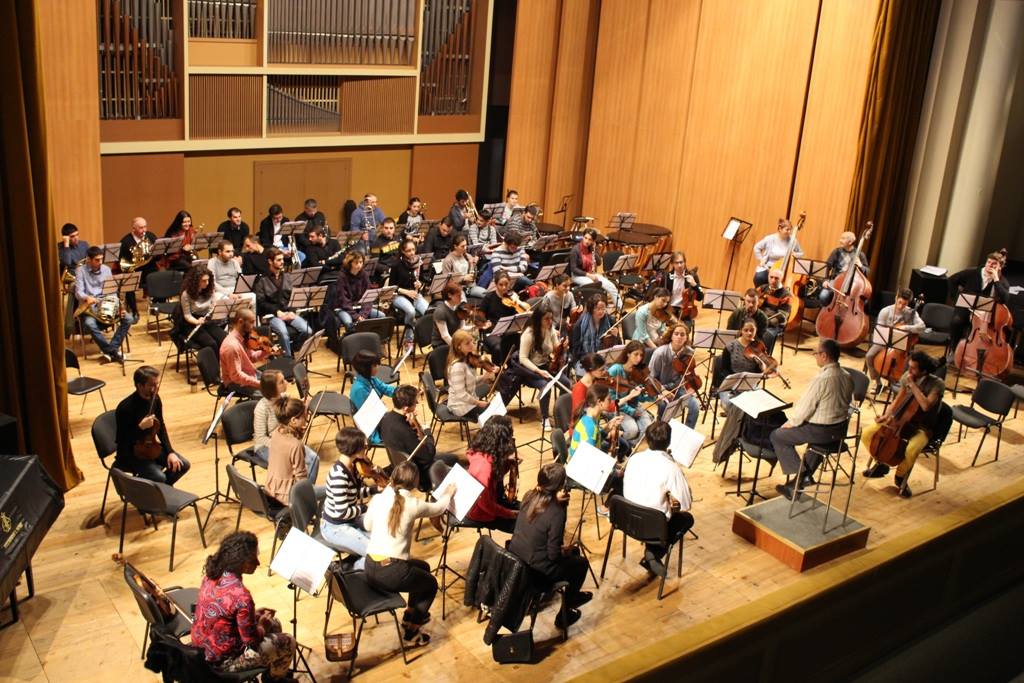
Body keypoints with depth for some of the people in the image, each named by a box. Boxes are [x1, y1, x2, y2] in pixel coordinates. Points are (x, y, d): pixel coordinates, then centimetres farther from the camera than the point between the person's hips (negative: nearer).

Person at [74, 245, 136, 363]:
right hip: (89, 307, -4)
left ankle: (109, 350, -19)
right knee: (89, 324, -37)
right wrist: (87, 298, -37)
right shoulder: (81, 270, -3)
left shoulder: (106, 269, 8)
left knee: (128, 318, -20)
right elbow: (78, 292, -12)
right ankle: (113, 351, -24)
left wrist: (118, 306, -11)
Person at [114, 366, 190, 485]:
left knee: (183, 465, -6)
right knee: (160, 477, -25)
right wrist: (141, 427, -37)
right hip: (129, 454, -7)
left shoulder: (155, 399, -5)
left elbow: (161, 427, 6)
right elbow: (122, 443, -24)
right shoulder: (125, 408, -27)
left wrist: (170, 452, -4)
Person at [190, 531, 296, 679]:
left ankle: (270, 672, 42)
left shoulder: (212, 573, -7)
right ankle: (275, 678, 35)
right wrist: (262, 626, -1)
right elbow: (252, 641, -20)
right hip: (221, 660, -8)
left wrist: (253, 614, 9)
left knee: (274, 624, 22)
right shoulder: (241, 596, -32)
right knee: (288, 643, 7)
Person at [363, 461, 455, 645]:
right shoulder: (413, 504, -9)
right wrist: (448, 493, 34)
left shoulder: (378, 499, 1)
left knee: (422, 567, 31)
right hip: (391, 574, -6)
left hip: (370, 568, 6)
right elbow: (439, 508, 12)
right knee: (431, 583, 24)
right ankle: (411, 630, 22)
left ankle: (412, 613, 44)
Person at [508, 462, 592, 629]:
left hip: (514, 559, 7)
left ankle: (572, 595, 49)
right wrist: (565, 550, 1)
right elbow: (554, 554, -21)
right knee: (581, 563, 21)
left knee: (574, 551, 28)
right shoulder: (556, 513, -27)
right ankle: (564, 614, 30)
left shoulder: (530, 496, -8)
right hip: (535, 572, -7)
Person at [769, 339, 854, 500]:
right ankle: (805, 475, 36)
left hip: (821, 431, -8)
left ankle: (797, 474, 6)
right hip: (841, 429, 8)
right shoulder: (847, 377, -1)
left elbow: (805, 407, -19)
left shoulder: (821, 379, -25)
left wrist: (790, 423, -2)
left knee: (777, 436, 8)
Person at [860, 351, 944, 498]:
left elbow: (926, 405, -33)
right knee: (866, 434, -13)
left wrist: (912, 384, -28)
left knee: (911, 450, -37)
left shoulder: (937, 384, -17)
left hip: (922, 428, -5)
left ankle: (901, 477, -4)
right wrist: (888, 413, -7)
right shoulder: (906, 377, -1)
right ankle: (881, 464, 13)